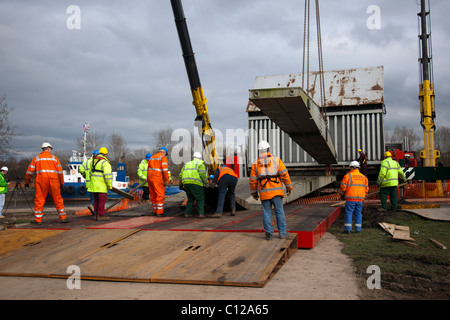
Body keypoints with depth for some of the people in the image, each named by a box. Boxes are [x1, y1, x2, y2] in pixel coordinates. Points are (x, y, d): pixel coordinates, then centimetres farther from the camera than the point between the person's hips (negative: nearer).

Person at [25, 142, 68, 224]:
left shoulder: (36, 158, 12)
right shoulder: (54, 158, 10)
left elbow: (30, 171, 10)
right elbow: (60, 171, 7)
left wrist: (27, 182, 20)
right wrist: (62, 183, 14)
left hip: (41, 181, 0)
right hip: (53, 180, 0)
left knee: (39, 200, 3)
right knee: (58, 200, 6)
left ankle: (38, 219, 0)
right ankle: (63, 218, 10)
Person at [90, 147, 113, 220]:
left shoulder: (93, 161, 11)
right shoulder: (105, 163, -14)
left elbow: (91, 171, 20)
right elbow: (108, 175, -20)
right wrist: (110, 185, -11)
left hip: (94, 184, 8)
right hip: (101, 185, -8)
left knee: (96, 200, 15)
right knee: (102, 200, -2)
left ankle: (96, 215, 18)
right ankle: (100, 216, -1)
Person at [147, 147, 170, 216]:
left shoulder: (152, 157, 19)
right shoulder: (163, 157, -5)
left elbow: (149, 169, 18)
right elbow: (165, 169, -16)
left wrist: (149, 179, 19)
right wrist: (166, 180, -13)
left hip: (150, 178, 8)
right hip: (158, 179, -8)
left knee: (153, 195, 14)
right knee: (160, 195, -5)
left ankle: (155, 210, 19)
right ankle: (159, 212, -7)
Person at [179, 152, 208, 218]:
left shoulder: (186, 164, 26)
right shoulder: (200, 164, 8)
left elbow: (181, 175, 23)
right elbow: (202, 174, -8)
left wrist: (180, 185, 33)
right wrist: (206, 182, 3)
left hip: (186, 183, 6)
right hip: (195, 183, -5)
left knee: (190, 198, 19)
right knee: (200, 199, 4)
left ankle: (187, 213, 12)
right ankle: (201, 213, -6)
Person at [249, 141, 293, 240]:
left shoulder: (256, 164, 6)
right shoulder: (276, 160, 1)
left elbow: (253, 180, 6)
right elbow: (284, 174, -4)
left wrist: (254, 193, 17)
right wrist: (289, 186, 6)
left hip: (264, 192, 1)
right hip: (276, 191, -1)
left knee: (267, 213, 8)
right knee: (279, 211, 7)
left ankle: (268, 233, 6)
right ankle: (282, 233, 10)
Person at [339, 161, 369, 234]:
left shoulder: (347, 176, -4)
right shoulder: (364, 177, 10)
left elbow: (343, 187, -5)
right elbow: (366, 189, 11)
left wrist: (342, 194, 13)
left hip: (350, 198, -4)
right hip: (360, 199, 4)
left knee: (348, 213, 0)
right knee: (358, 213, 11)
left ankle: (348, 229, -4)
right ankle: (358, 229, 10)